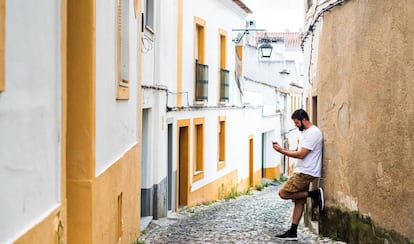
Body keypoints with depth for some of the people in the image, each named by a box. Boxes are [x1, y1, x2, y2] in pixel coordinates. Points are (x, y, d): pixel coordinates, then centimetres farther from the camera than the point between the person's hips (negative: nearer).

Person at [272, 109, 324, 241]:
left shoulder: (313, 133, -16)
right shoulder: (308, 132, 17)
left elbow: (301, 154, -20)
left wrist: (281, 150, -14)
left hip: (305, 173, -10)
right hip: (303, 172, 10)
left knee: (283, 193, -11)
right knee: (299, 201, 9)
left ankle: (314, 194, -7)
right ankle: (292, 232, 12)